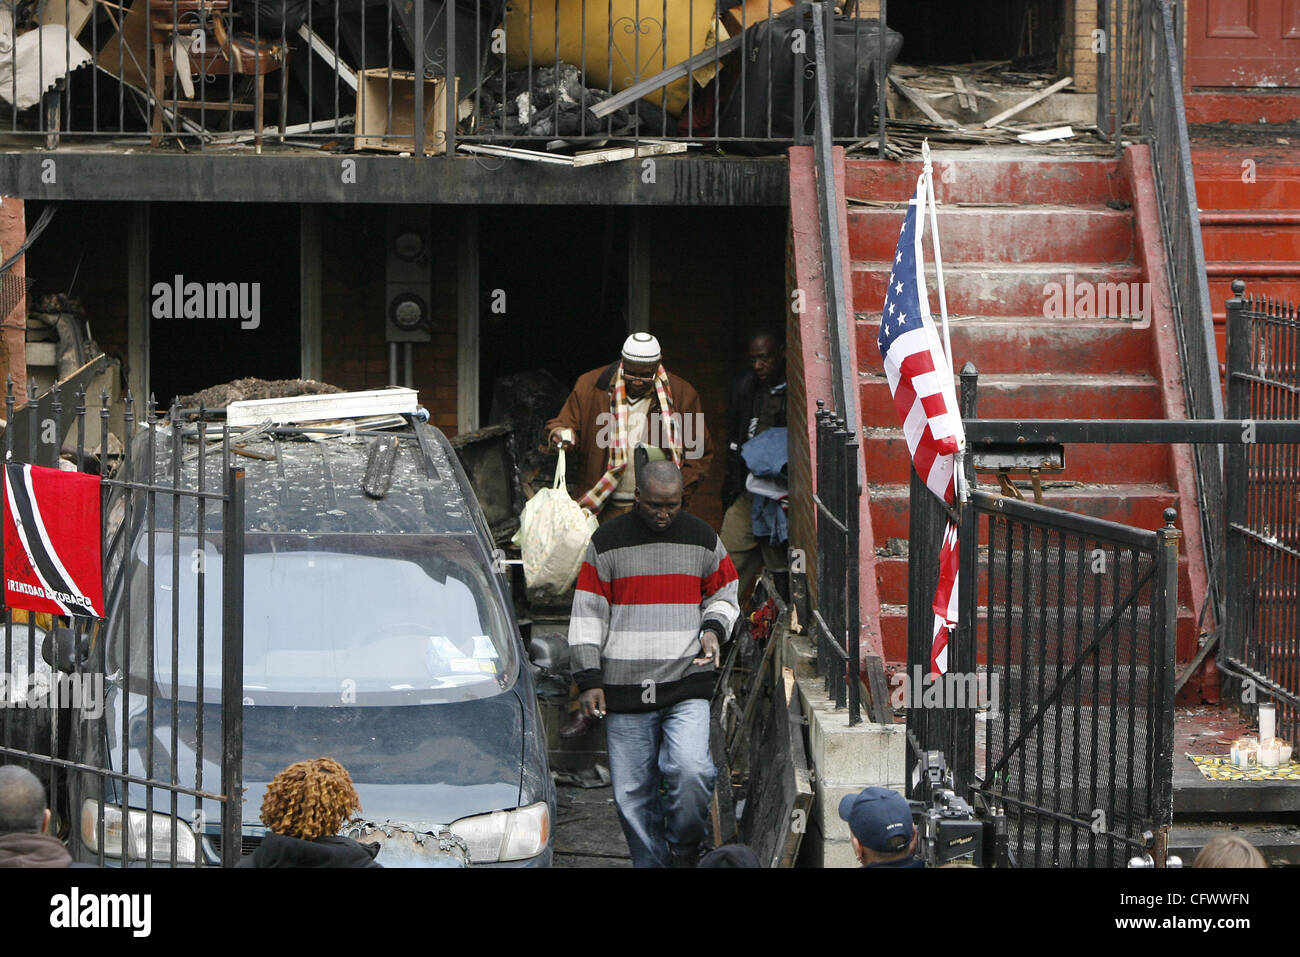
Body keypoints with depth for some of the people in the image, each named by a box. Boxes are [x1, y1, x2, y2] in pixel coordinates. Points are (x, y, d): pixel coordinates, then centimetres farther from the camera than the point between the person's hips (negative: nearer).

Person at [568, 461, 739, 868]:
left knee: (690, 770, -21)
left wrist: (713, 628, 0)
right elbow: (587, 614, 7)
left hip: (687, 684, -1)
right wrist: (588, 679, 1)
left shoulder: (703, 540, 9)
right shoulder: (607, 542, 6)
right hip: (624, 692, 1)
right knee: (632, 795, 1)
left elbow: (722, 596, 22)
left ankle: (685, 849, 2)